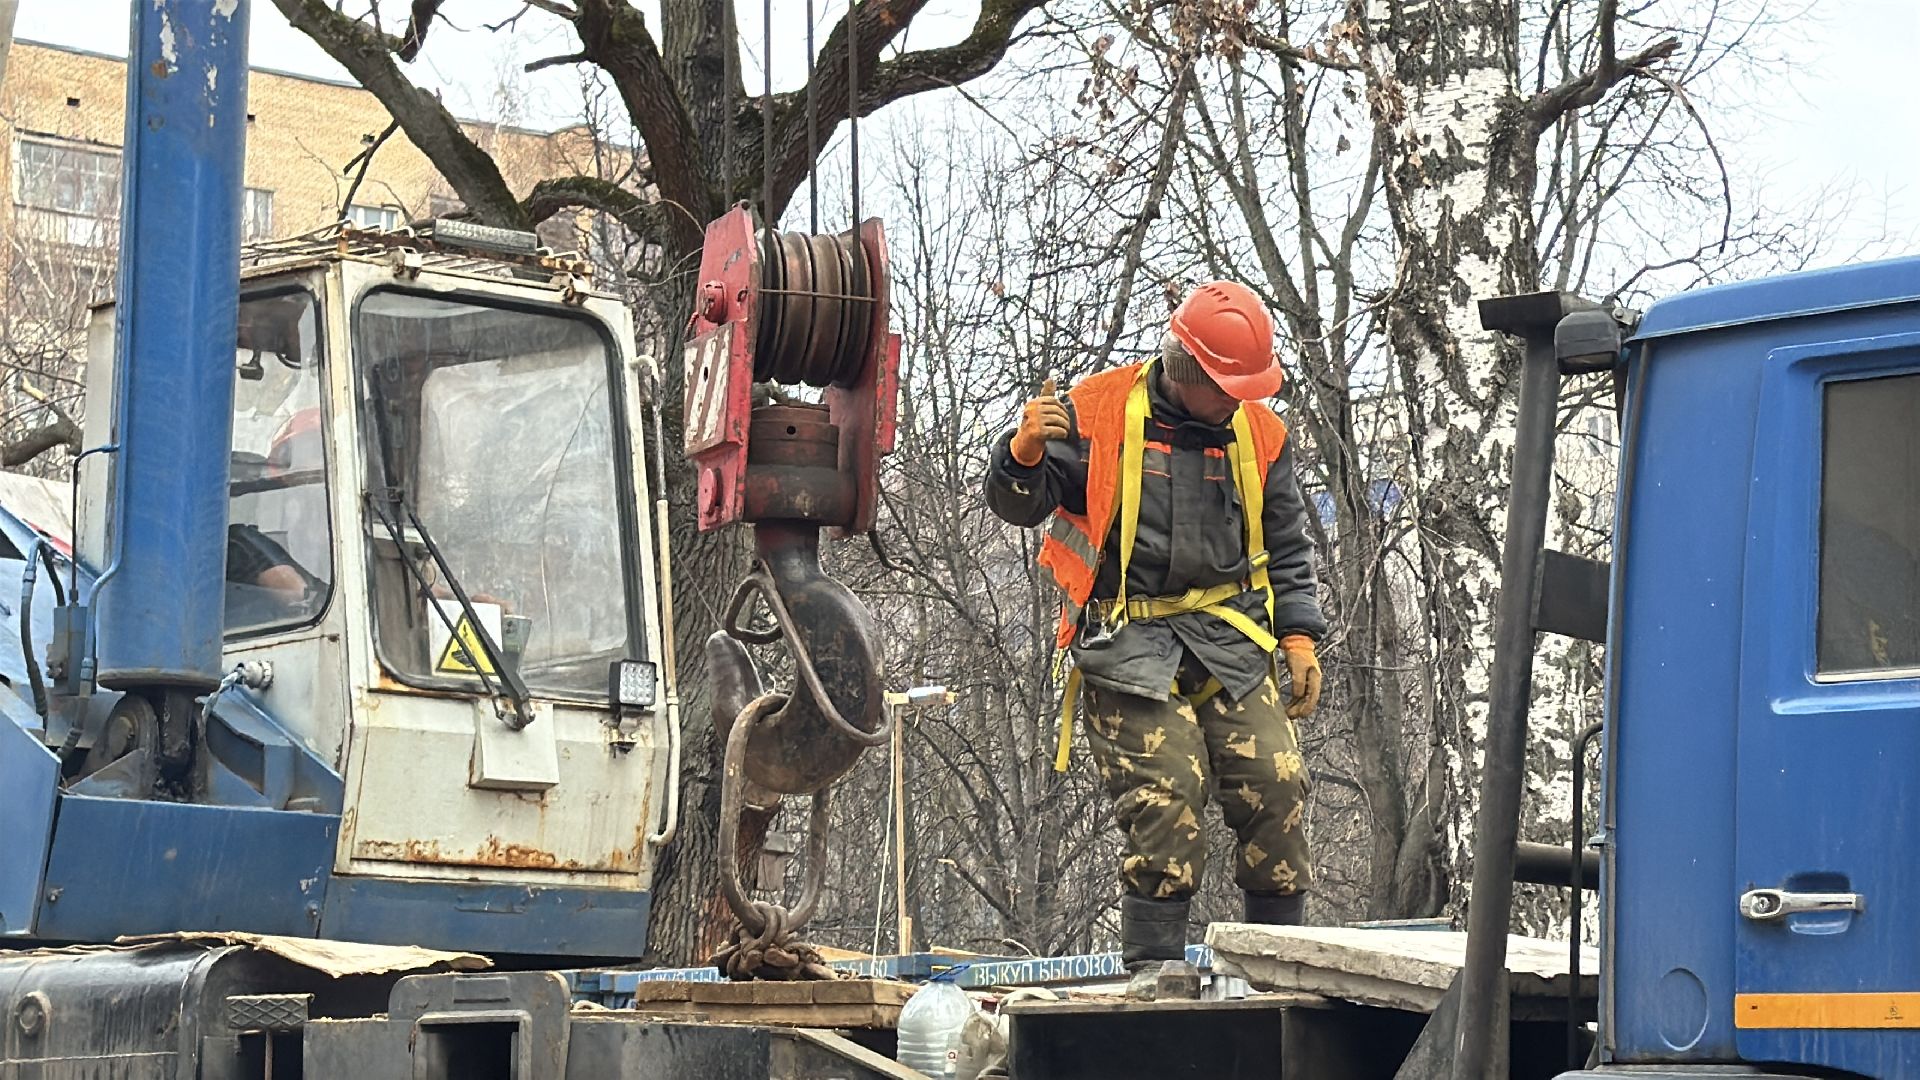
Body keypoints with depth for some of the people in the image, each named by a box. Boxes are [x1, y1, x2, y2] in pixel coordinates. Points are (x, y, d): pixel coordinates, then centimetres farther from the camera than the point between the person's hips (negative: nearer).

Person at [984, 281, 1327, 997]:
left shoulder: (1259, 433, 10)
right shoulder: (1097, 415, -2)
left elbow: (1287, 547, 19)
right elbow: (1016, 504, -2)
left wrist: (1299, 636, 9)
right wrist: (1027, 449, -23)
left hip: (1230, 640, 4)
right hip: (1129, 640, -4)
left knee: (1275, 784, -7)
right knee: (1165, 792, -17)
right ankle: (1152, 962, -8)